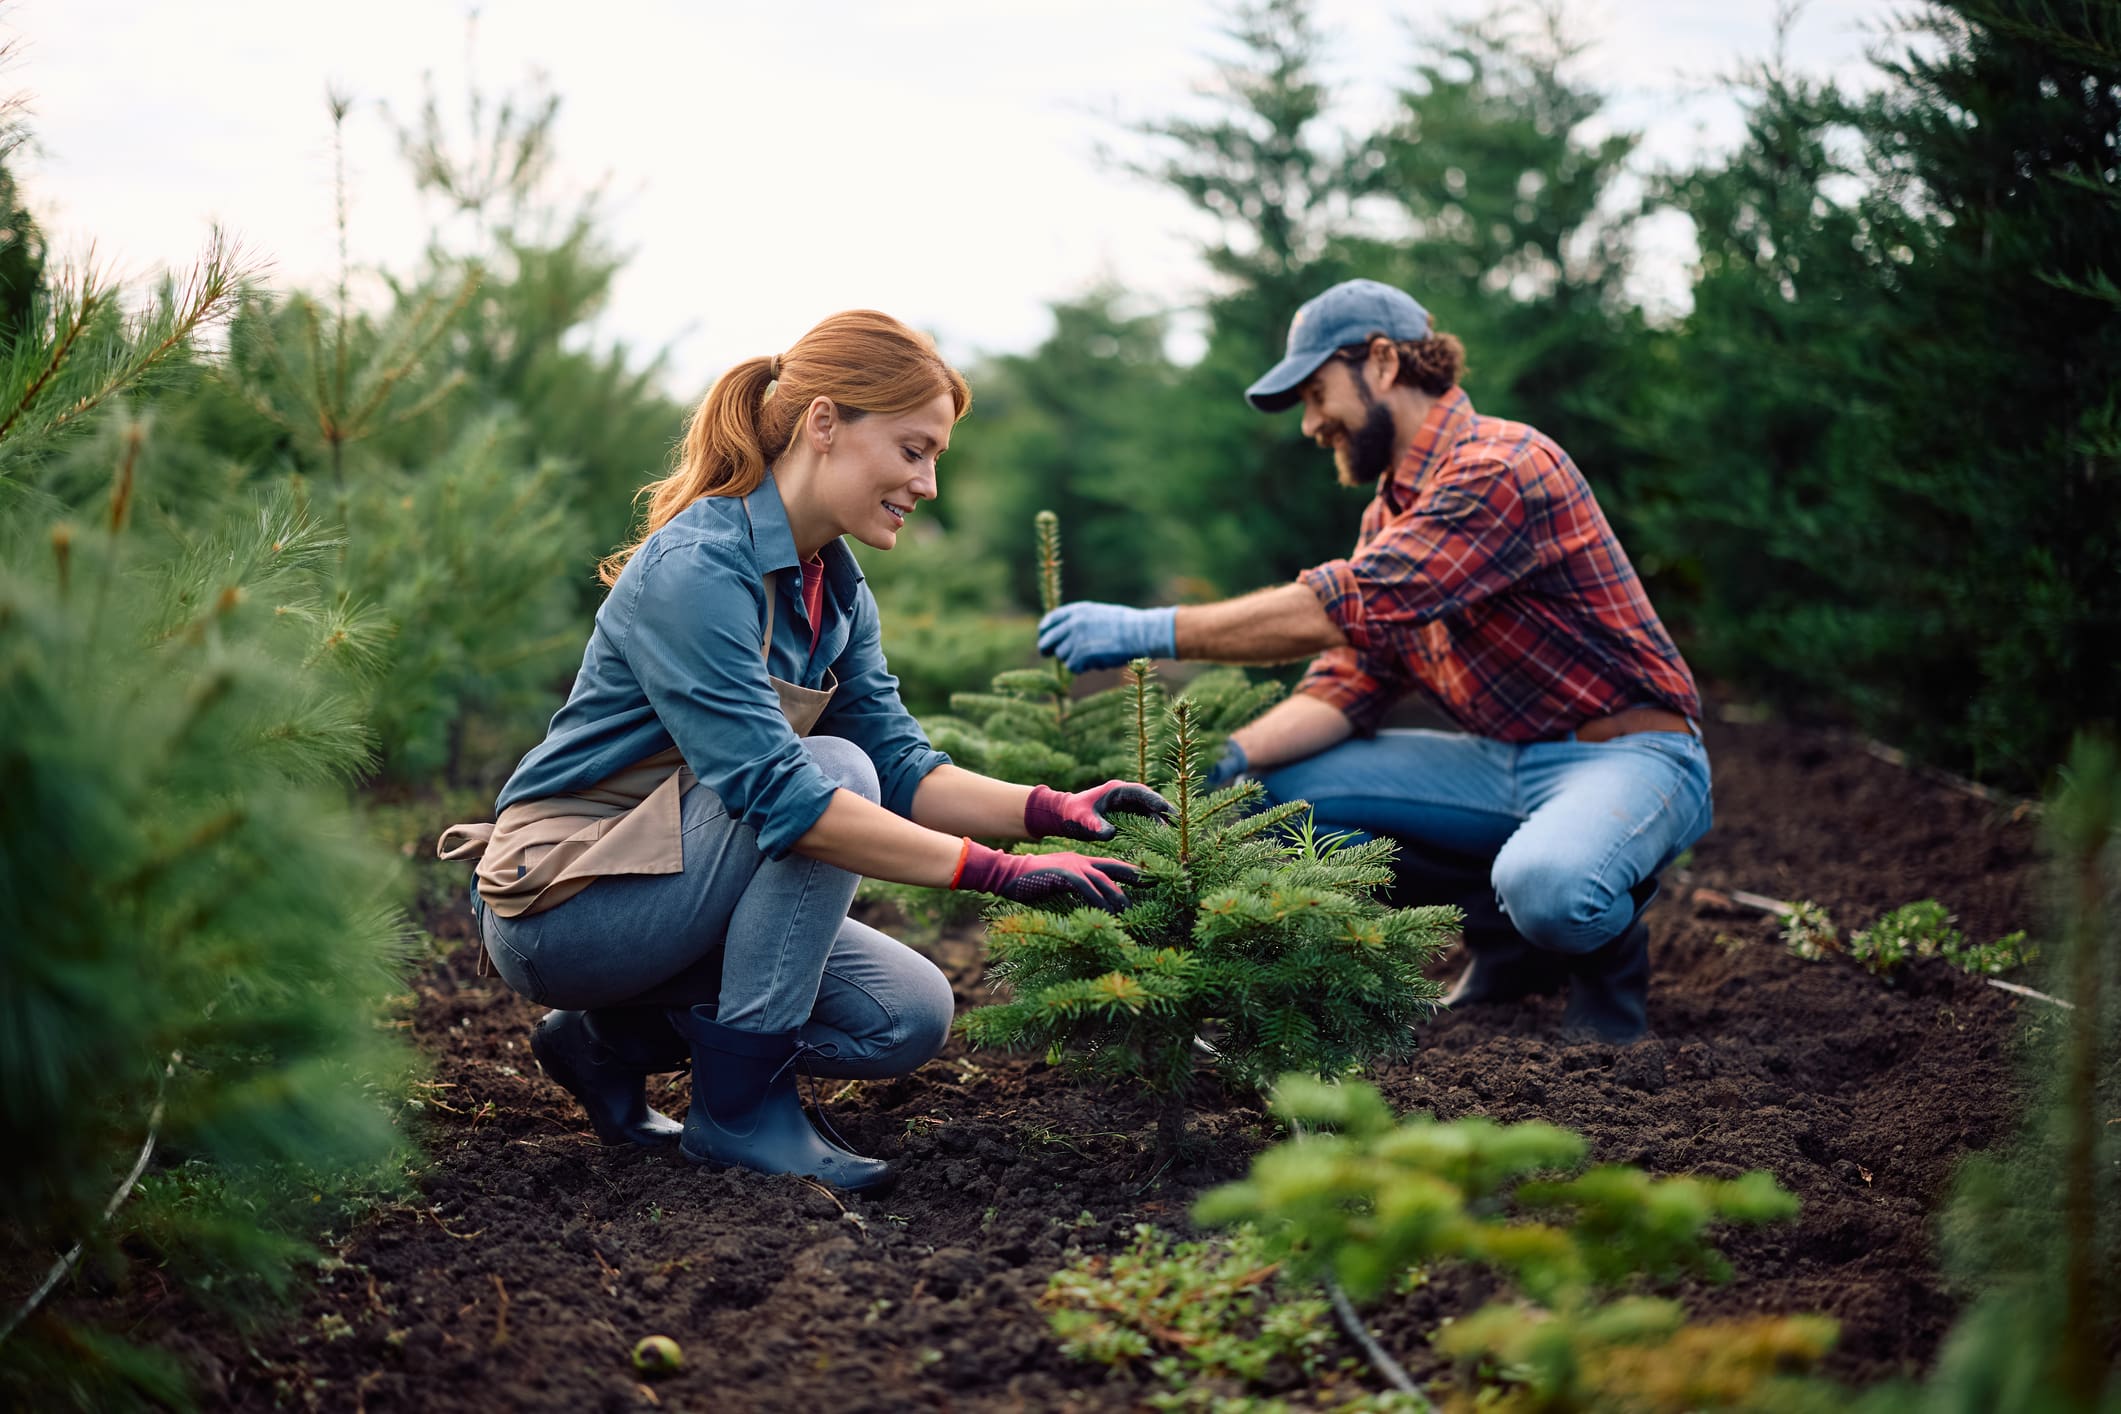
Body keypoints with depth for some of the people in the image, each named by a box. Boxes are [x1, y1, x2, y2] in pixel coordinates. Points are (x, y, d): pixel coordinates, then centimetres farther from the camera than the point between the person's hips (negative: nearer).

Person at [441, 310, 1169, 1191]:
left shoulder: (836, 589, 5)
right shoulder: (694, 567, -24)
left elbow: (902, 769, 2)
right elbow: (774, 789, -33)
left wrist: (1051, 811, -16)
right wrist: (997, 872, -36)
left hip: (670, 894, 9)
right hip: (559, 898, -9)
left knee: (909, 1017, -4)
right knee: (836, 772, -25)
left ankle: (616, 1038, 11)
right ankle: (738, 1103, -17)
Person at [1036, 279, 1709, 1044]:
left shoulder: (1501, 467, -20)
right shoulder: (1390, 512, 12)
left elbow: (1344, 610, -29)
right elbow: (1351, 679, 6)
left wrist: (1150, 630, -27)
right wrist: (1228, 758, -12)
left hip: (1626, 754, -9)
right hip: (1504, 763, 9)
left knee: (1546, 886, -40)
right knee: (1280, 789, -3)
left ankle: (1606, 959, -1)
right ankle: (1508, 938, 9)